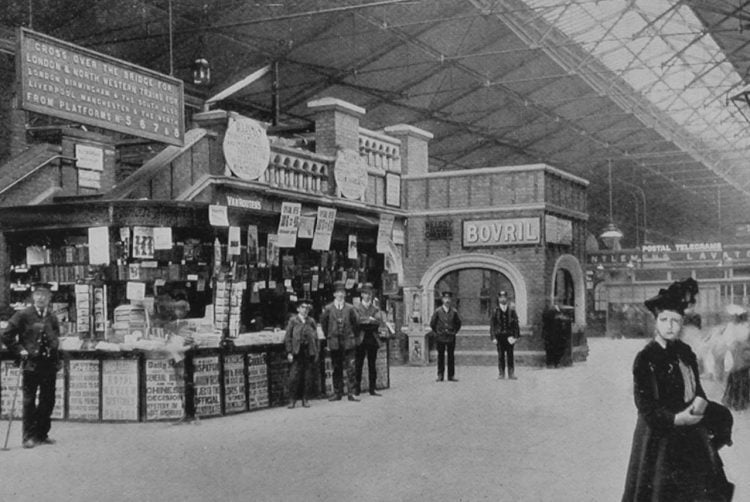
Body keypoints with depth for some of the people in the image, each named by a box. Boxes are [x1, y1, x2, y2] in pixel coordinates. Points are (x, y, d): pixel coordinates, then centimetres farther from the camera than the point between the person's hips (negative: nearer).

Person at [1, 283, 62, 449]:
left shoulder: (52, 317, 10)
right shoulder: (23, 315, -4)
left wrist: (57, 359, 11)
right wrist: (20, 350, -6)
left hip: (49, 364, 4)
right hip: (31, 364, -4)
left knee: (48, 400, 7)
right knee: (29, 401, -1)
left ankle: (42, 434, 18)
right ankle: (29, 436, 6)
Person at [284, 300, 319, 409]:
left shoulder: (311, 322, 10)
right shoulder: (293, 321, 3)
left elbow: (315, 338, 12)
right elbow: (287, 338, 2)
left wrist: (316, 352, 7)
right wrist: (289, 352, -5)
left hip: (309, 352, 3)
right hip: (297, 353, -3)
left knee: (307, 377, 3)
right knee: (294, 377, -7)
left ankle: (305, 400, 12)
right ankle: (292, 400, 1)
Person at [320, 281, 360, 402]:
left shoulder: (350, 308, 2)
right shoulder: (328, 309, 1)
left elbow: (355, 323, 11)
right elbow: (323, 323, 12)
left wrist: (353, 336, 11)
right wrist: (329, 337, 12)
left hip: (348, 342, 0)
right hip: (334, 343, 0)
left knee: (350, 368, -4)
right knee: (336, 368, 6)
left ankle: (351, 393, 0)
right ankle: (337, 393, 12)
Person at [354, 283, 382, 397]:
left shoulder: (375, 308, 14)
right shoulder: (356, 308, 7)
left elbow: (377, 322, -2)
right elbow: (357, 320, -9)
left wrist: (365, 321, -9)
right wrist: (370, 319, -9)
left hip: (372, 339, 3)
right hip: (361, 340, -3)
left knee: (372, 365, 4)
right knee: (358, 365, -4)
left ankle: (372, 389, 7)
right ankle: (357, 389, 0)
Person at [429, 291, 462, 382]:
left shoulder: (454, 311, 3)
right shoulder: (437, 311, 0)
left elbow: (458, 323, 15)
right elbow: (432, 323, 8)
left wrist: (454, 332, 8)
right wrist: (436, 332, 4)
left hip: (451, 337, 1)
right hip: (440, 337, -1)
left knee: (451, 357, 2)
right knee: (441, 356, 2)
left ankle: (451, 376, 6)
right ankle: (440, 375, 5)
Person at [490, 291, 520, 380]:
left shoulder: (511, 310, 5)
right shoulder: (495, 311, 4)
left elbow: (516, 324, 6)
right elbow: (492, 325, 4)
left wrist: (516, 336, -1)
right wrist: (493, 337, -2)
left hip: (509, 336, 0)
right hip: (499, 335, 0)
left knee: (510, 355, 0)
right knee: (500, 355, 2)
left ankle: (511, 374, 5)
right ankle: (501, 373, 8)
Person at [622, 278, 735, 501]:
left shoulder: (684, 352, 5)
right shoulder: (645, 358, -15)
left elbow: (696, 387, 10)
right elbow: (644, 404, -16)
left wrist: (699, 400, -13)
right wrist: (675, 419, -23)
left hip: (690, 429, 7)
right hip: (660, 433, -7)